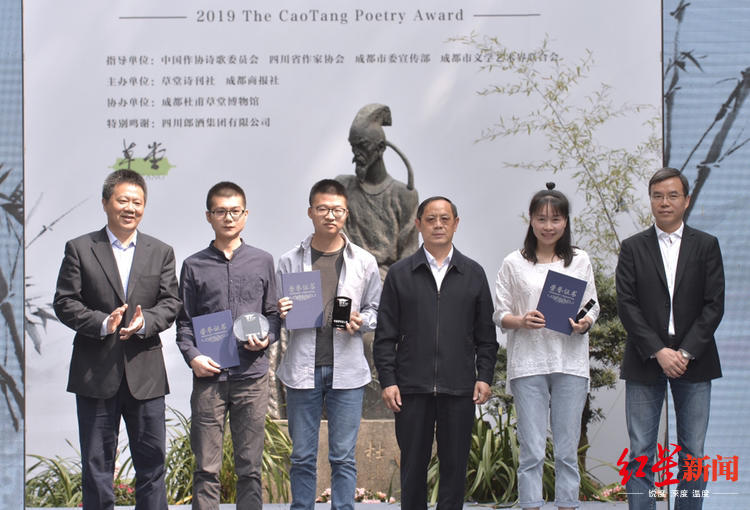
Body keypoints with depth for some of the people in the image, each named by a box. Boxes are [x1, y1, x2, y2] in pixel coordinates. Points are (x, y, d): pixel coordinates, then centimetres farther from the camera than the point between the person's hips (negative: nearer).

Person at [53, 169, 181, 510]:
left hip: (145, 371, 2)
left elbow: (171, 303, 4)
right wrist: (103, 323, -18)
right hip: (95, 372, -2)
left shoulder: (161, 252, 11)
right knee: (96, 462, 5)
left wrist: (144, 322, -16)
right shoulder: (79, 249, 4)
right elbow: (64, 302, -2)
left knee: (152, 458, 6)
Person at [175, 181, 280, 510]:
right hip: (209, 376, -1)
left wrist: (266, 338, -7)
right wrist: (192, 356, -8)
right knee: (206, 469, 0)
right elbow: (184, 322, 8)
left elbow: (273, 313, 13)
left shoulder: (262, 261, 10)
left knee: (250, 467, 5)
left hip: (252, 375, 1)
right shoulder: (194, 266, 8)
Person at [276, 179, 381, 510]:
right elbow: (276, 317, 11)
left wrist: (361, 321, -9)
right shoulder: (289, 262, 5)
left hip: (347, 369, 0)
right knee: (302, 456, 6)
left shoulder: (364, 262, 6)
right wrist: (281, 314, -11)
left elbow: (376, 310, 11)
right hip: (302, 369, 0)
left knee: (343, 456, 4)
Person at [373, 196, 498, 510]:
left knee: (454, 464, 5)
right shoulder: (399, 274, 6)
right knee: (413, 464, 5)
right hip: (412, 388, 0)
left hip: (459, 389, 1)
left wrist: (484, 376, 0)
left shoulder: (473, 274, 9)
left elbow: (486, 333, 10)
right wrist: (387, 380, -3)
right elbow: (385, 334, 4)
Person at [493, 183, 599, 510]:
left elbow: (593, 308, 11)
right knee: (532, 450, -1)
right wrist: (520, 321, -15)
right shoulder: (514, 263, 6)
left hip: (570, 363, 1)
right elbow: (499, 314, 5)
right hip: (528, 363, -1)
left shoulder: (580, 261, 10)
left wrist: (584, 323, -11)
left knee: (567, 449, 5)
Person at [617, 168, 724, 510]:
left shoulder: (707, 246, 7)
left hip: (693, 362, 0)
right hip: (645, 363, 0)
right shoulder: (633, 248, 6)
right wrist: (658, 351, -12)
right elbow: (626, 305, -2)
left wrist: (686, 353, -11)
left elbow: (714, 305, -1)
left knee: (693, 454, 3)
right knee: (641, 453, 0)